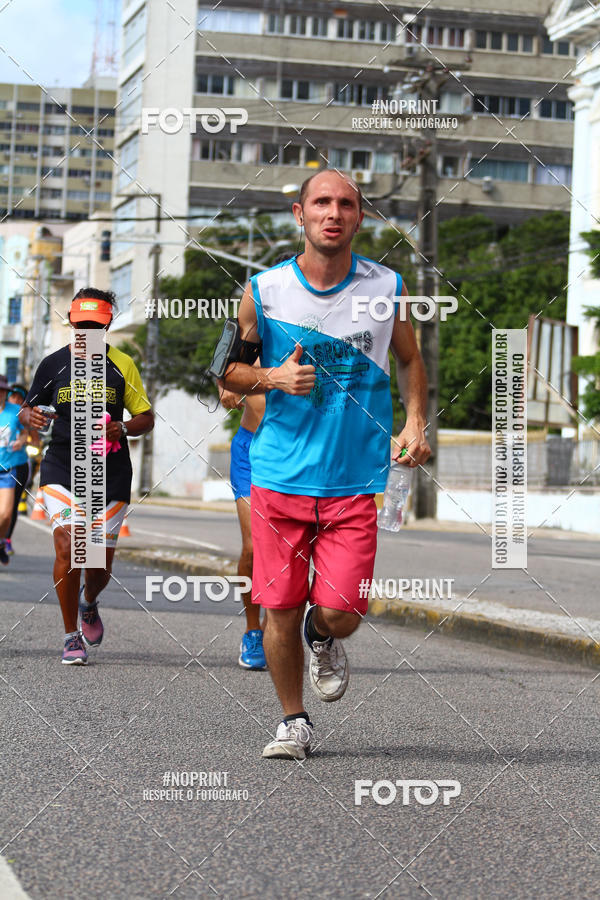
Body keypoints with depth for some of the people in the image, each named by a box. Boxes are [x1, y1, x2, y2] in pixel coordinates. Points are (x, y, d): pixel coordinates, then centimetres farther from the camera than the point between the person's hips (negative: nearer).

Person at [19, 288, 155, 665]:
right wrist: (31, 416, -9)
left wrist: (122, 429, -13)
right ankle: (72, 636, -2)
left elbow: (147, 418, 8)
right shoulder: (53, 364, 4)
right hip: (62, 468, -1)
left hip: (111, 474, 1)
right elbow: (28, 408, 15)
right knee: (67, 547, -18)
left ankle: (89, 603, 41)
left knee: (101, 561, 4)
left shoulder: (121, 364, 4)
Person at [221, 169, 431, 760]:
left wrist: (414, 422, 2)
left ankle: (323, 639, 31)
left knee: (340, 613, -7)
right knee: (280, 609, 2)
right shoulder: (264, 290, -3)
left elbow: (409, 359, 17)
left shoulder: (387, 288, 0)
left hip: (356, 482, 0)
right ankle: (293, 721, 24)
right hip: (278, 473, 0)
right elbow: (228, 369, 9)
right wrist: (273, 378, -11)